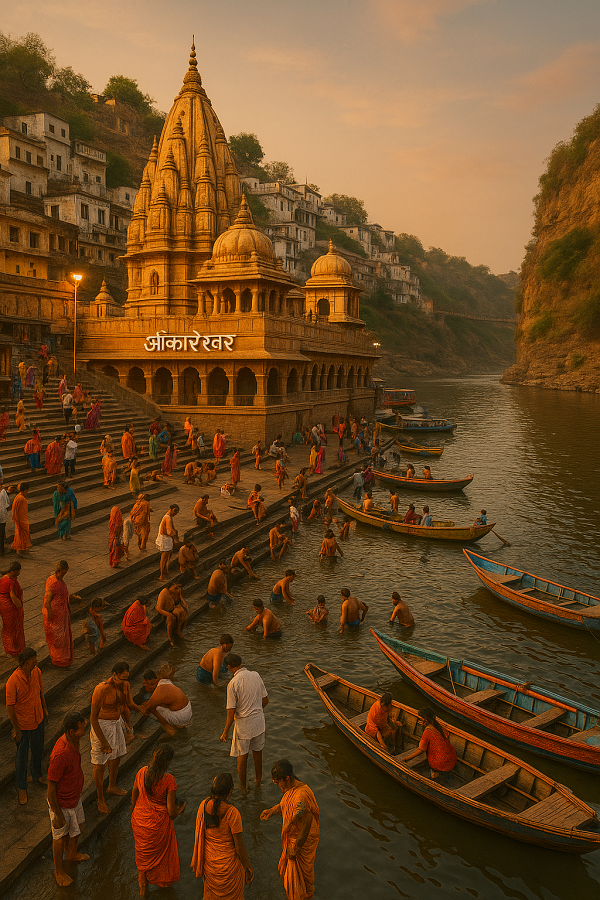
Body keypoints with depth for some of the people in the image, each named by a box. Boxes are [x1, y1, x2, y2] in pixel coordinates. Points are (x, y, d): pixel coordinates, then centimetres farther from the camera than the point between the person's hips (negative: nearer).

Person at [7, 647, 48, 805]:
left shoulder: (36, 672, -12)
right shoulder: (13, 682, -30)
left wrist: (44, 708, 16)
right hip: (23, 724, -6)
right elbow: (10, 706, -21)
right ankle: (21, 788, 34)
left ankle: (37, 775, 49)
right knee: (22, 756, 13)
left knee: (38, 750, 24)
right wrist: (16, 729, -15)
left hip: (38, 719, 6)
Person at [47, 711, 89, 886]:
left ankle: (71, 854, 54)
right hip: (62, 803, -8)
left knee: (77, 827, 27)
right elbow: (51, 788, -28)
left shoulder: (73, 741, -12)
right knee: (61, 836, 17)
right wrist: (58, 816, -19)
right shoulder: (60, 754, -40)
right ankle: (59, 871, 41)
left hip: (74, 796, 8)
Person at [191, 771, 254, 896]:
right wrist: (248, 867, -4)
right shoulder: (232, 813, -31)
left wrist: (197, 861, 15)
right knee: (231, 895, 22)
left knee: (211, 894, 28)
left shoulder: (204, 805, -17)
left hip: (209, 861, 5)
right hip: (228, 862, -4)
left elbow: (199, 834, -2)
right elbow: (239, 846, -20)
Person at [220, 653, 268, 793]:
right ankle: (258, 779, 44)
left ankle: (243, 787, 31)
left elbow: (231, 713, -19)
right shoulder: (256, 676, -6)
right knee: (257, 752, 24)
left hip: (243, 725, -5)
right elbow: (265, 700, 4)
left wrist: (225, 732, -6)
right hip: (259, 721, 5)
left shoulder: (233, 684, -22)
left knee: (242, 755, 16)